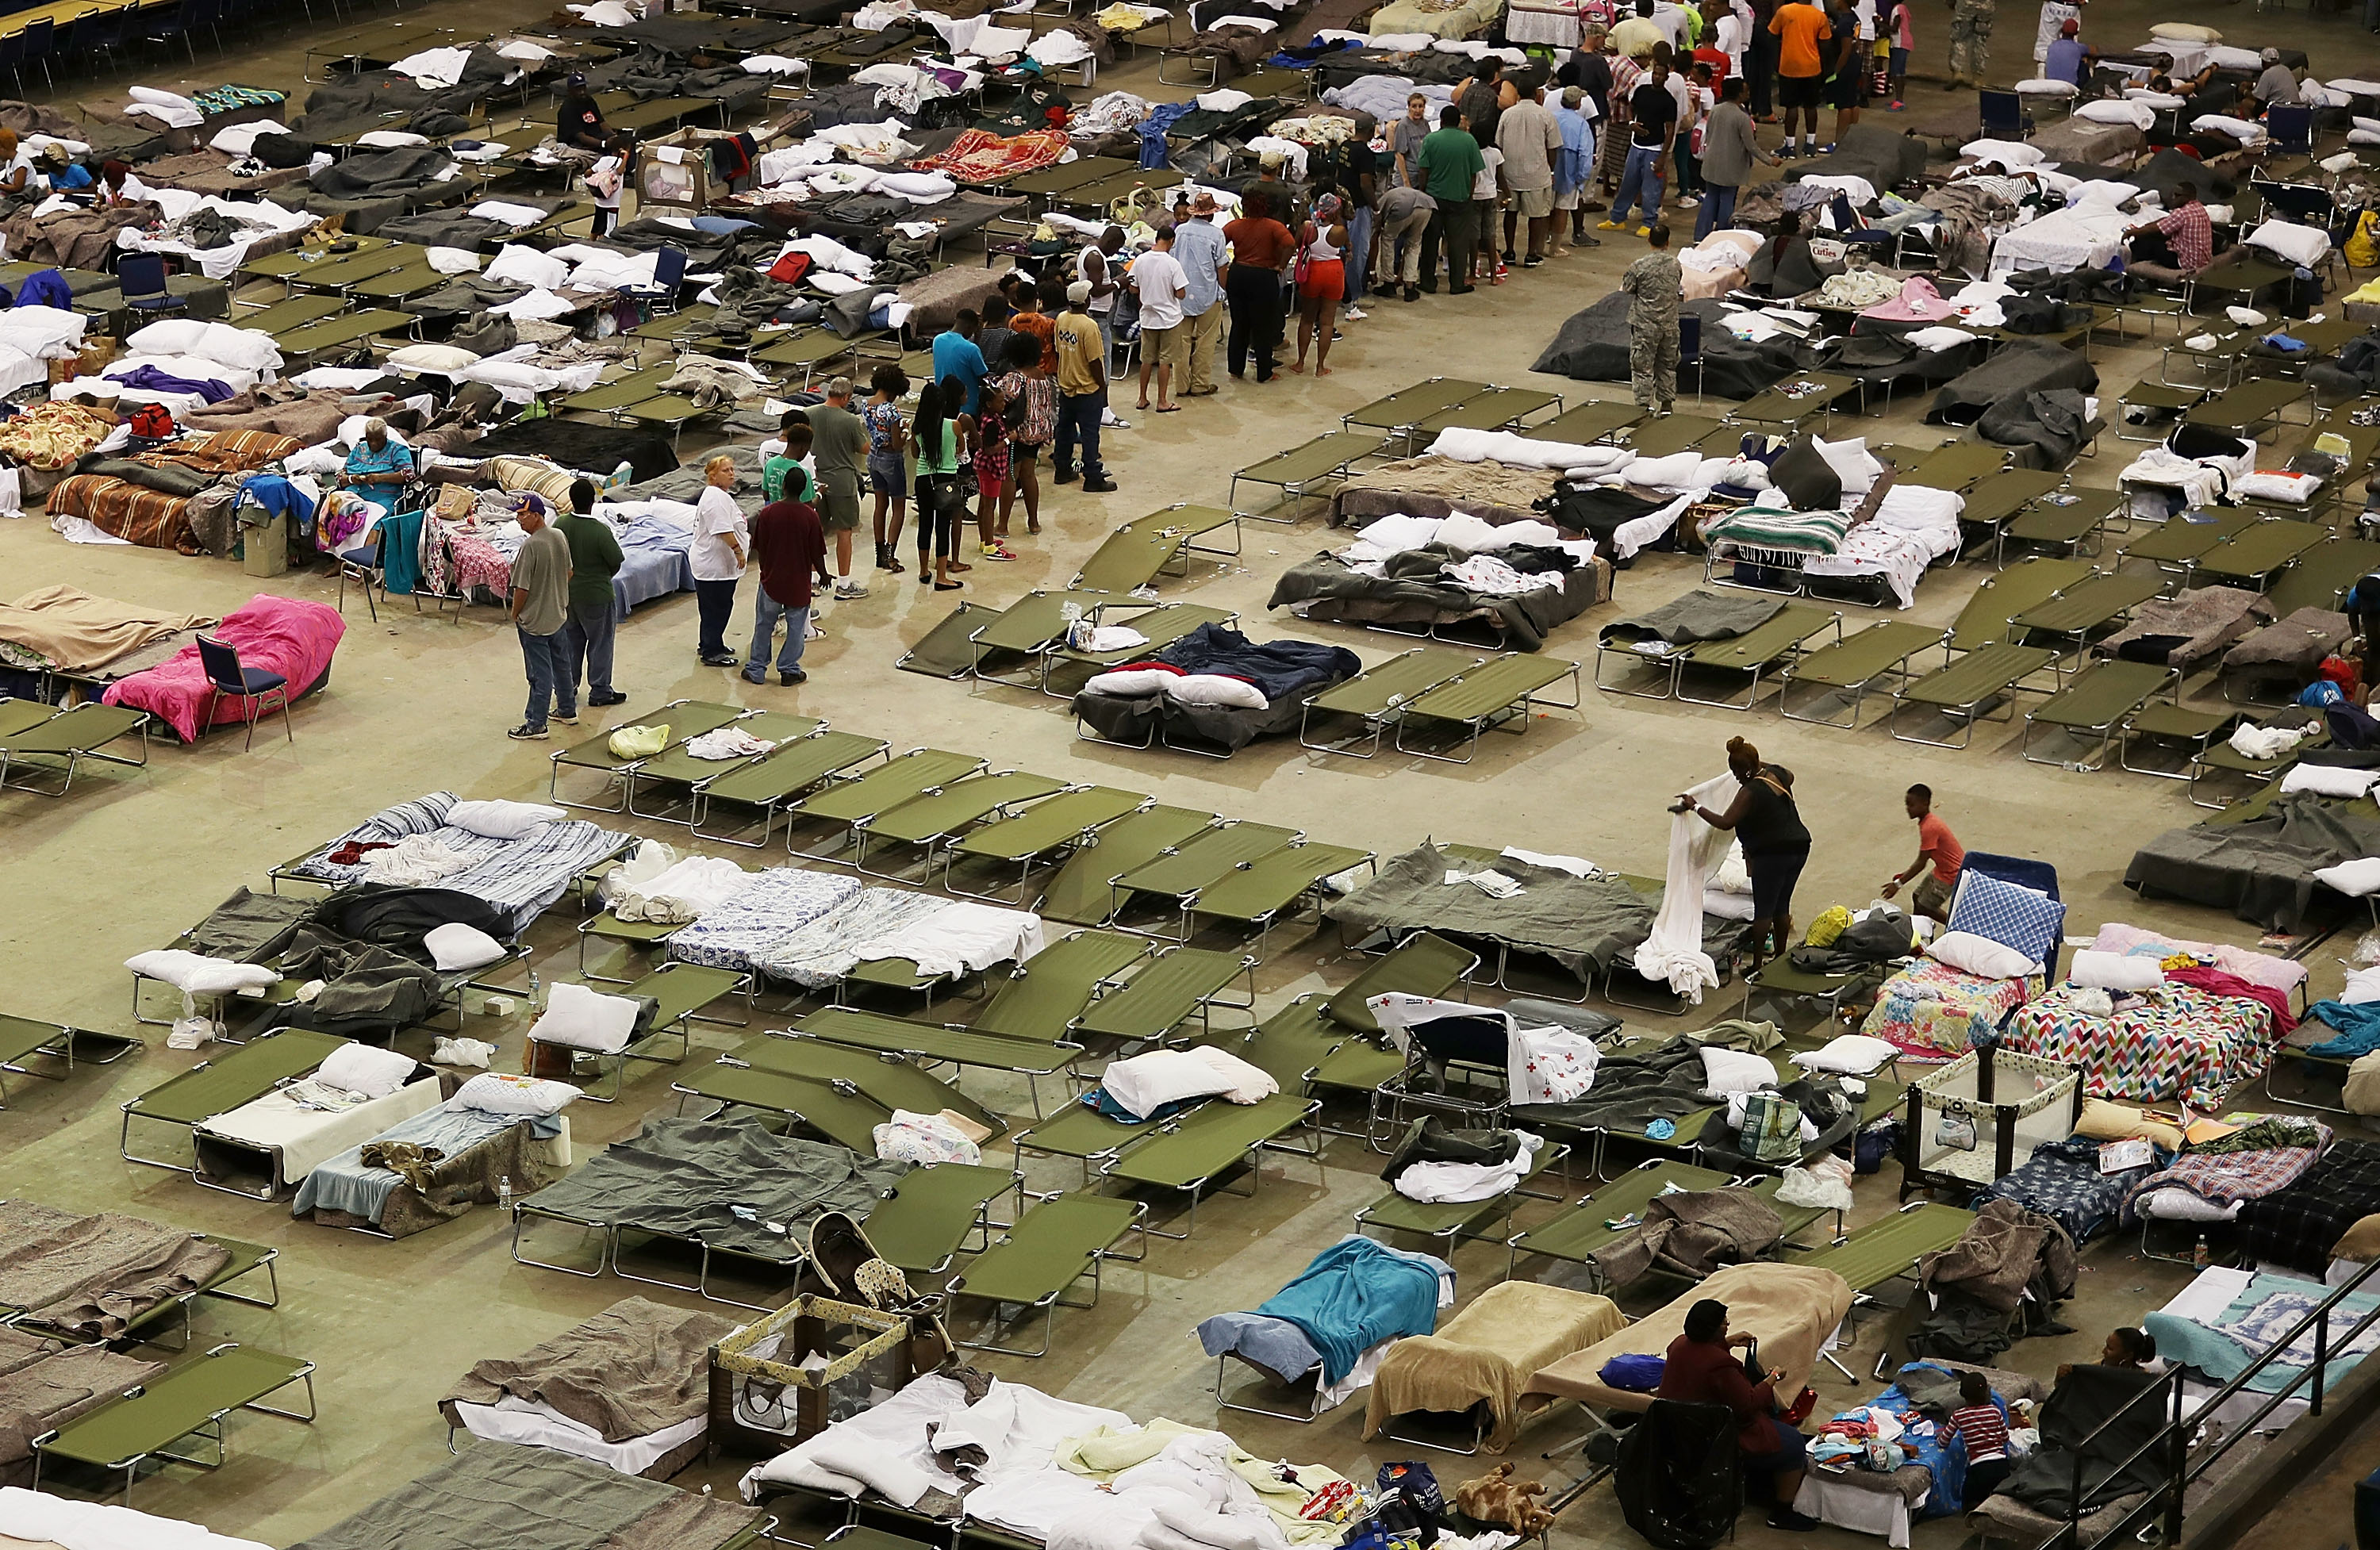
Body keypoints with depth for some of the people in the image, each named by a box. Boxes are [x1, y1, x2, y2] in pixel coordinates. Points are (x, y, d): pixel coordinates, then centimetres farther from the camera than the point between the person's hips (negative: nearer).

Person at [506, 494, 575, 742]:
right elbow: (569, 574, 12)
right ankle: (567, 710, 36)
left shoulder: (531, 546, -25)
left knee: (540, 674, -1)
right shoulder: (560, 538, -1)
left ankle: (536, 724, 7)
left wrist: (515, 613, -5)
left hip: (534, 620, -8)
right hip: (558, 615, 8)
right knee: (560, 665, 22)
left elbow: (522, 588, -22)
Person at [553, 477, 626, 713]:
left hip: (566, 593, 5)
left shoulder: (560, 525, -9)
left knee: (569, 641, 17)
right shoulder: (600, 531, -23)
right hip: (595, 595, -5)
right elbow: (617, 560, -13)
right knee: (599, 643, 9)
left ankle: (567, 690, 25)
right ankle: (600, 692, 15)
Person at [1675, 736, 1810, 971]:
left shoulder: (1751, 792, -19)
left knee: (1763, 909, 2)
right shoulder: (1777, 774, 5)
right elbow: (1790, 776, 32)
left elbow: (1725, 822, -23)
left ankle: (1757, 966, 7)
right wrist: (1760, 765, 40)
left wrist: (1695, 807, -14)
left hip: (1772, 854, -8)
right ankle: (1781, 959, 26)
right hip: (1799, 848, 8)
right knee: (1782, 907, 18)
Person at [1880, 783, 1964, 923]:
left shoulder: (1929, 828, -27)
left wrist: (1898, 884, -21)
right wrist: (1906, 874, 13)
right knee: (1917, 897, 13)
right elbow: (1923, 859, 14)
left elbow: (1921, 863, -25)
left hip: (1952, 874, -10)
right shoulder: (1930, 820, 4)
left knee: (1924, 907, 0)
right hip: (1944, 868, 10)